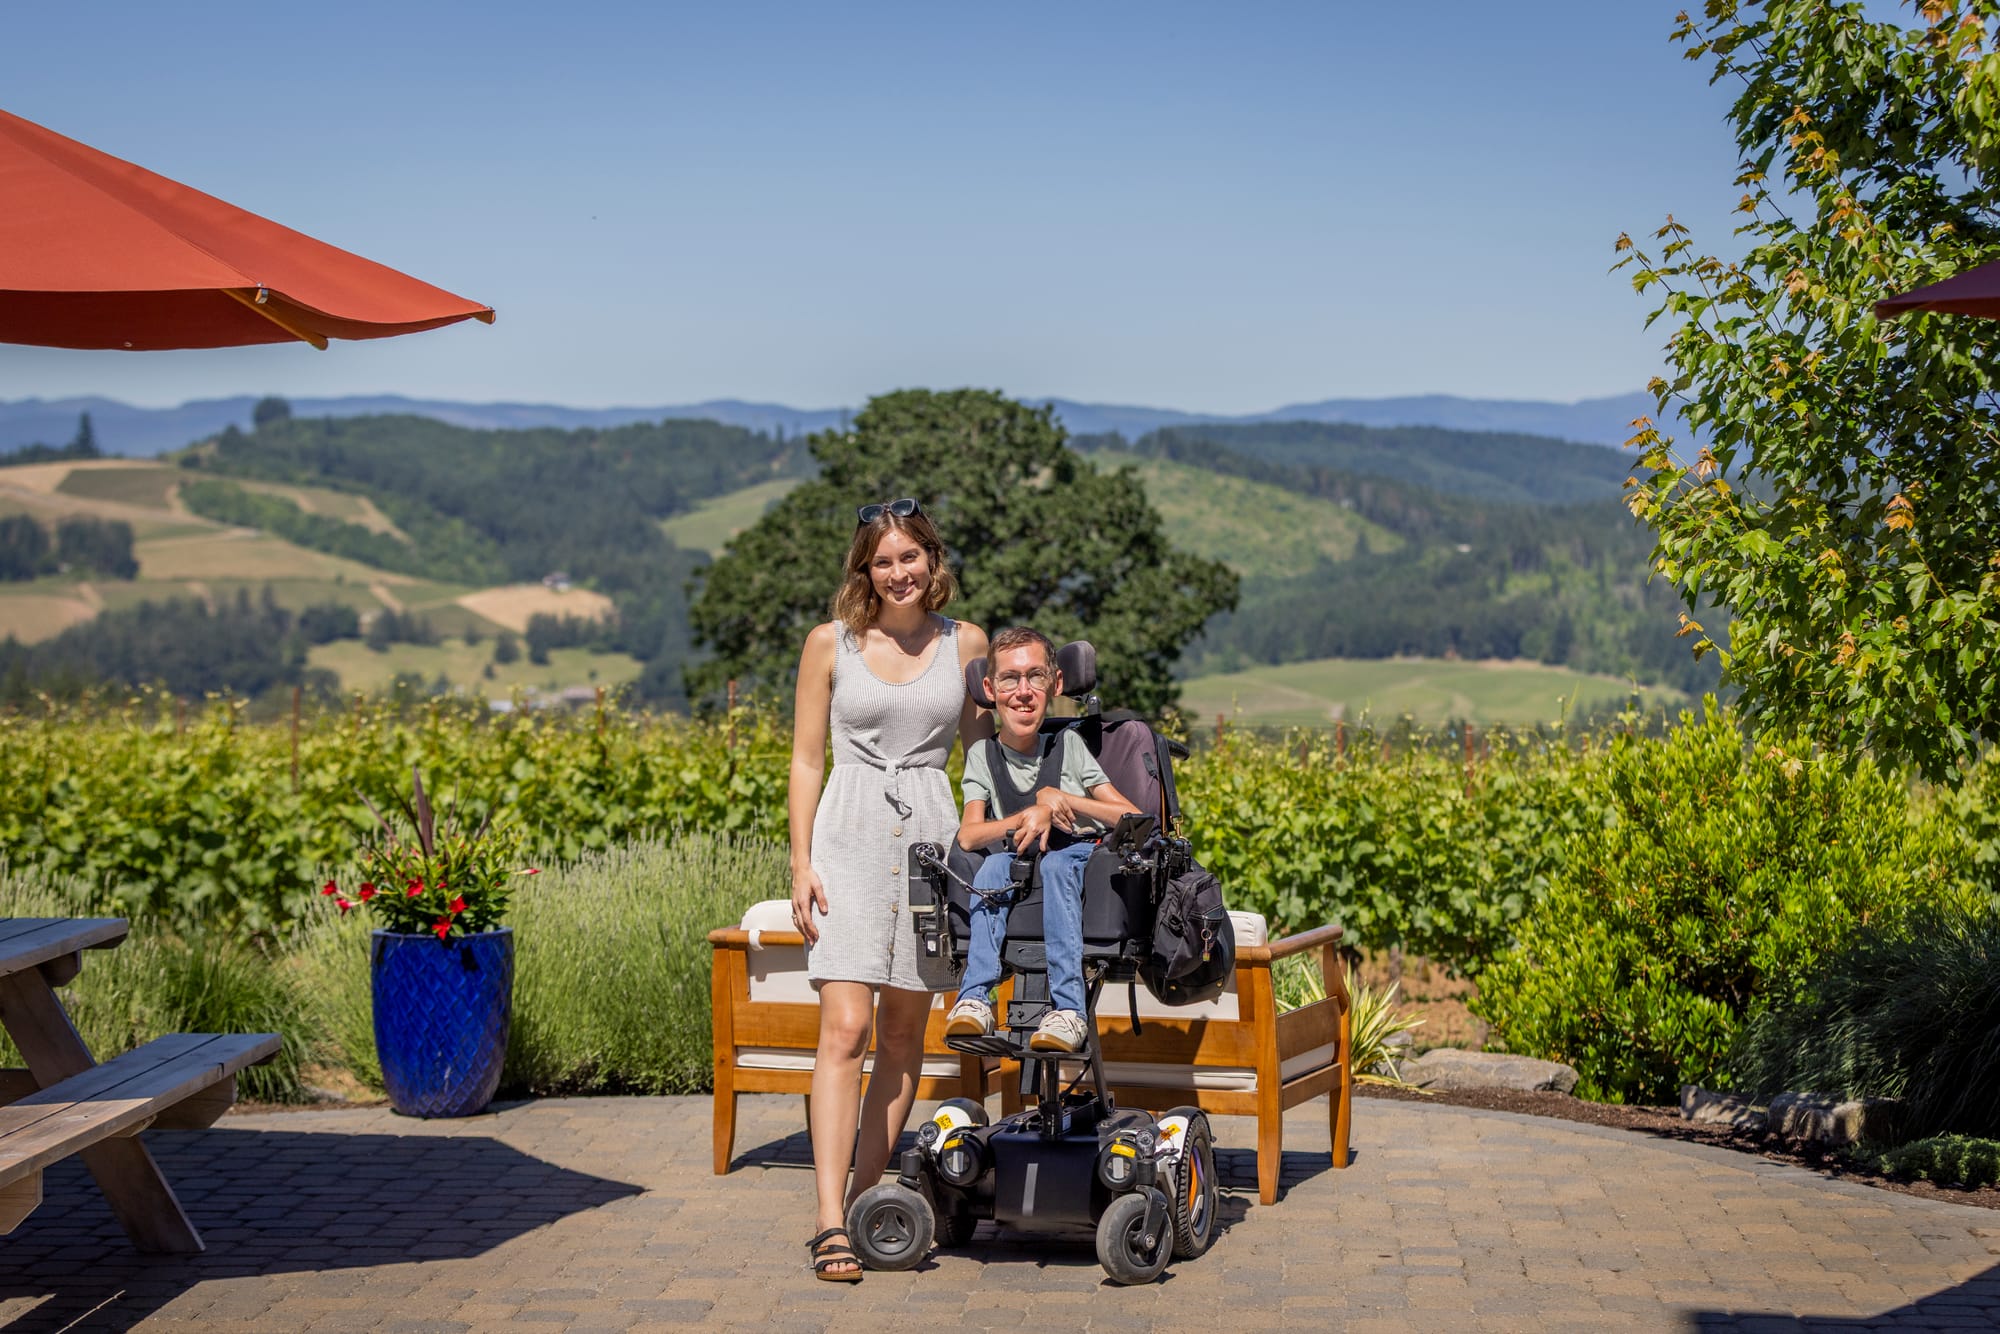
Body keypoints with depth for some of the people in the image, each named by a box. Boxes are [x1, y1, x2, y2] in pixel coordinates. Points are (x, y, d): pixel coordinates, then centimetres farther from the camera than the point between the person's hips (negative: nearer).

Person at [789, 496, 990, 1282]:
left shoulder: (965, 644, 8)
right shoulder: (831, 644, 4)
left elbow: (982, 750, 14)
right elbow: (807, 759, 6)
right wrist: (801, 863, -2)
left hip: (932, 837, 2)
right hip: (850, 835, -2)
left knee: (903, 1035, 6)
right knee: (845, 1028, -13)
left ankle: (865, 1195, 17)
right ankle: (830, 1221, -16)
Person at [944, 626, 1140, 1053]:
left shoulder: (1068, 744, 5)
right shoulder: (983, 756, 8)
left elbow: (1134, 819, -1)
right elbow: (968, 835, -6)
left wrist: (1061, 799, -12)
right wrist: (1028, 817, -22)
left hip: (1081, 861, -1)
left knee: (1054, 863, -35)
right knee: (996, 862, -31)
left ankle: (1067, 1010, -44)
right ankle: (975, 1000, -39)